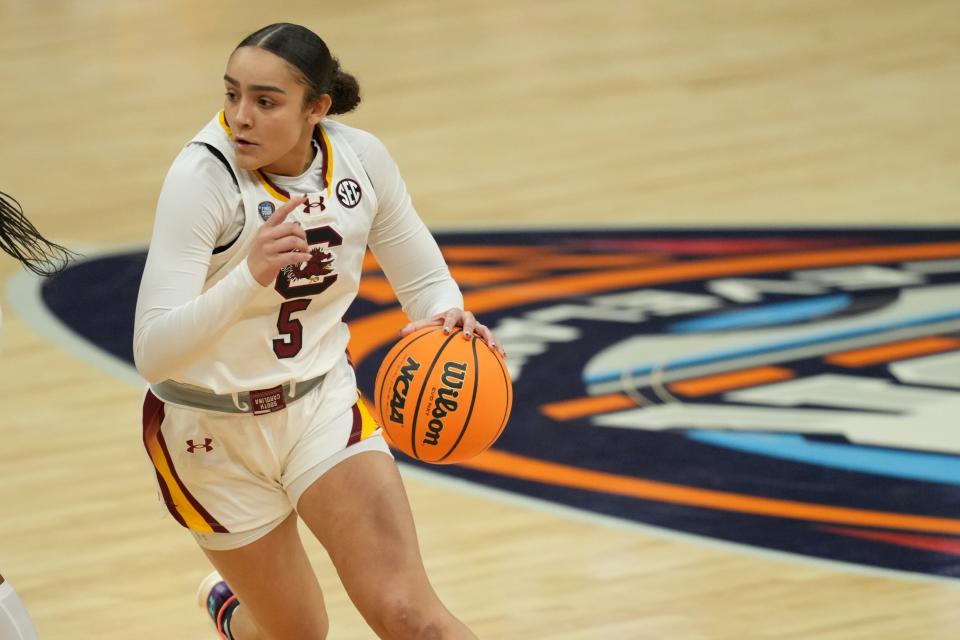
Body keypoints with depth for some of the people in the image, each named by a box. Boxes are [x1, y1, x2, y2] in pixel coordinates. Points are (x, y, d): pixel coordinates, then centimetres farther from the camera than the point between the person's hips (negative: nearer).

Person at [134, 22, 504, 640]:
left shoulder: (361, 157, -12)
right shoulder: (202, 177, -25)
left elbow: (426, 280, 1)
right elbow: (152, 353, -32)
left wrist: (448, 318, -23)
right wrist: (250, 275, -47)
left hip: (322, 403, 3)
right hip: (213, 428, -2)